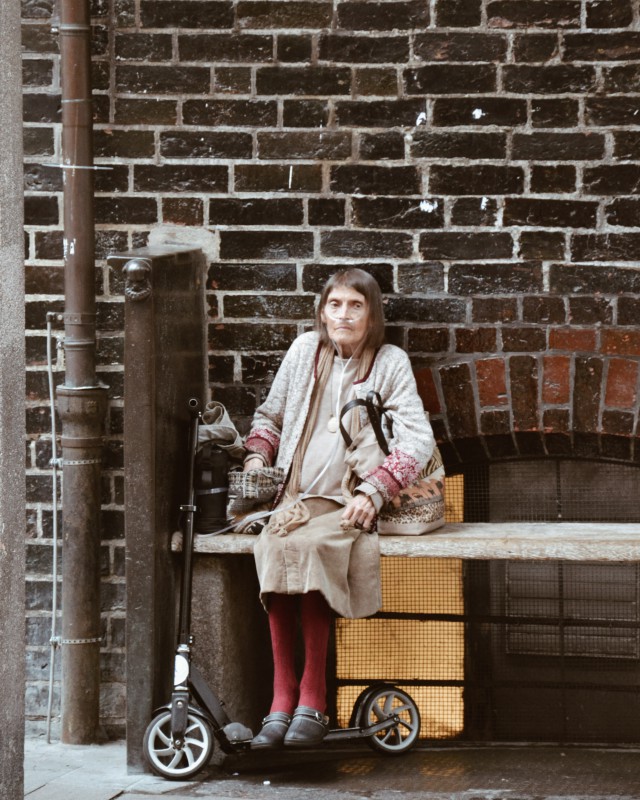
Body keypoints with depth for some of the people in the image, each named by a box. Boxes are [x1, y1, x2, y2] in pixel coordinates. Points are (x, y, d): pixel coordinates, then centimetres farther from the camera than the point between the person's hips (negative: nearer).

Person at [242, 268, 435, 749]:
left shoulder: (390, 363, 6)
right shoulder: (305, 351, 15)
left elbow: (418, 439, -4)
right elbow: (269, 416, 26)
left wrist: (373, 493, -17)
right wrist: (257, 459, 5)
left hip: (348, 504, -2)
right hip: (293, 497, 3)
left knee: (309, 546, -34)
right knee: (274, 546, -31)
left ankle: (313, 700, -30)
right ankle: (282, 699, -32)